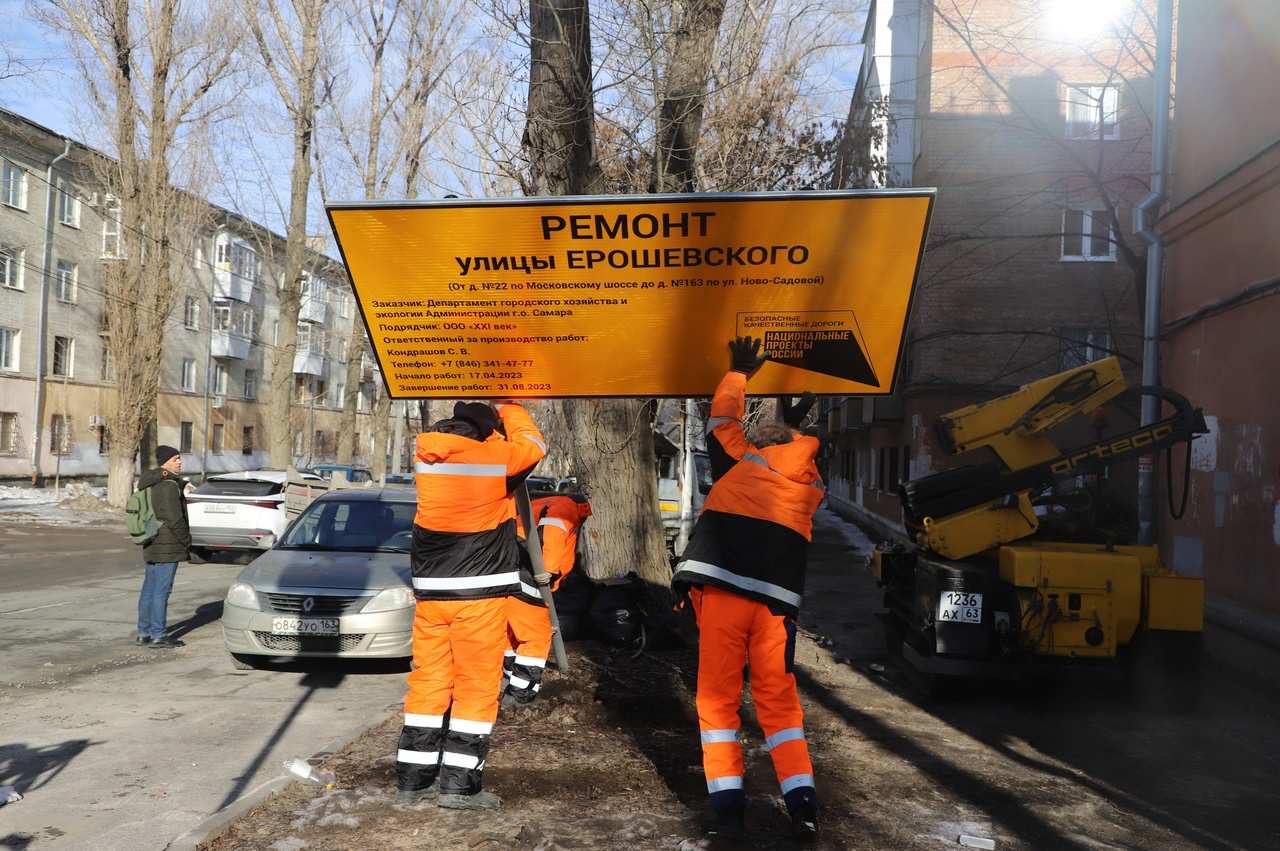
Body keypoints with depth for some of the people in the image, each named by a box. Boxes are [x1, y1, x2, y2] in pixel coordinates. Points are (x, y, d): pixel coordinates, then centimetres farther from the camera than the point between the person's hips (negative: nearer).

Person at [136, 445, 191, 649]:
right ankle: (157, 636, -2)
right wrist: (187, 542, -9)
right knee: (162, 590, -5)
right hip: (167, 546, -10)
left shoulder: (151, 484, 14)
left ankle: (143, 632, 21)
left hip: (152, 546, 10)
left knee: (149, 588, 14)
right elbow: (174, 519, -20)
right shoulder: (169, 486, -17)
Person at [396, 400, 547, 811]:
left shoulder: (425, 453, 2)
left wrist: (469, 416, 24)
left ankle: (412, 778, 17)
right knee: (477, 686, 3)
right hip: (478, 592, -5)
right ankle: (459, 783, 4)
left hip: (430, 590, 5)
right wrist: (508, 406, 18)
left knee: (428, 681, 12)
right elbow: (534, 445, 6)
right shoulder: (497, 456, -12)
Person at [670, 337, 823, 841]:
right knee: (778, 700, 12)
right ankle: (801, 803, 4)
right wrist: (793, 422, 53)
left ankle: (728, 804, 0)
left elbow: (722, 417, 26)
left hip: (722, 588, -2)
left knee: (718, 696, 4)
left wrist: (740, 372, 40)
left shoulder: (741, 459, 10)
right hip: (777, 600, 3)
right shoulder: (811, 482, 16)